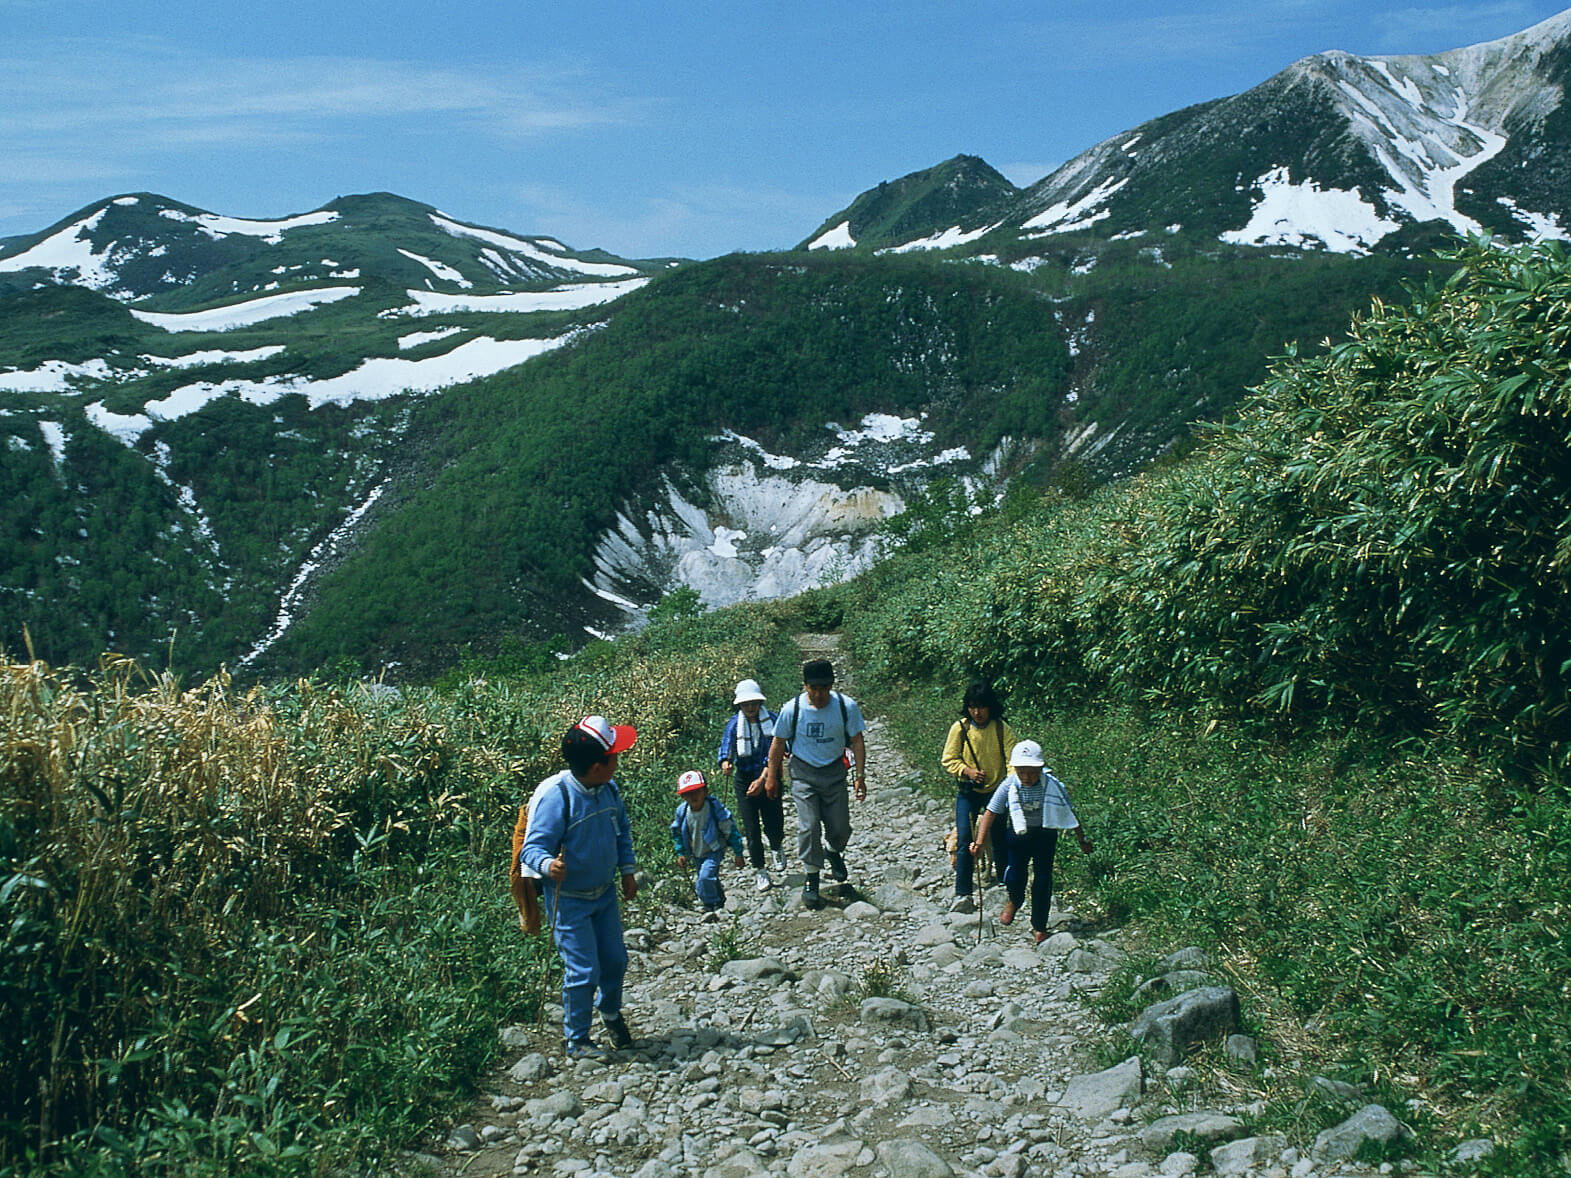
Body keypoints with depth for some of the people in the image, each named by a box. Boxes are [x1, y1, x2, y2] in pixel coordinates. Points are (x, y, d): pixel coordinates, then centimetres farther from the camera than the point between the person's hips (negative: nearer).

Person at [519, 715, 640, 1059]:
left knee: (615, 960, 17)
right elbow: (533, 848, -26)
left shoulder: (609, 788, -5)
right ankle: (576, 1041, 19)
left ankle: (611, 1013, 47)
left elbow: (622, 830, 13)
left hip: (605, 892, 7)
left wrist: (627, 871, 10)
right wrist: (549, 865, -47)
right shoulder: (556, 796, -27)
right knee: (583, 971, -3)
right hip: (569, 899, -6)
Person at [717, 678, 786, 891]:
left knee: (774, 826, 2)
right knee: (752, 828, -4)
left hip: (768, 779, 0)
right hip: (744, 779, 0)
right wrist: (726, 764, -38)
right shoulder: (734, 723, -3)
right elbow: (726, 747, -15)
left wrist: (762, 780, -23)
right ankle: (760, 871, 12)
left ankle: (776, 849, 38)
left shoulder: (771, 720, -6)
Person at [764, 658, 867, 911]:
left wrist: (861, 776, -4)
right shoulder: (792, 709, -15)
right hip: (804, 773, -1)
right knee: (808, 827, -9)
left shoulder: (847, 706, -13)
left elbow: (857, 741, -2)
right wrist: (771, 776, 3)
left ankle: (833, 852, 42)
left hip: (834, 772, 1)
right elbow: (778, 742, -1)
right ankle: (812, 878, 8)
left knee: (840, 828, 7)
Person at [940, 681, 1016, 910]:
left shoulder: (1003, 730, -9)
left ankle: (1003, 873, 38)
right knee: (964, 840, -9)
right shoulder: (960, 729, -8)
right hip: (968, 792, 0)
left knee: (999, 837, 11)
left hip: (996, 790, 0)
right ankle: (962, 893, -6)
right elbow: (949, 760, -3)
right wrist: (967, 771, -20)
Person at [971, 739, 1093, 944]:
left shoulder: (1054, 786, -19)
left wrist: (1082, 840, 4)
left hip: (1045, 836, -1)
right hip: (1019, 835, 1)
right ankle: (1014, 901, 36)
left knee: (1043, 879, 0)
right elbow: (991, 812, -12)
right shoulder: (1009, 785, -19)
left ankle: (1039, 926, 16)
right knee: (1014, 876, -2)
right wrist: (979, 841, -17)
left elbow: (1070, 813, -5)